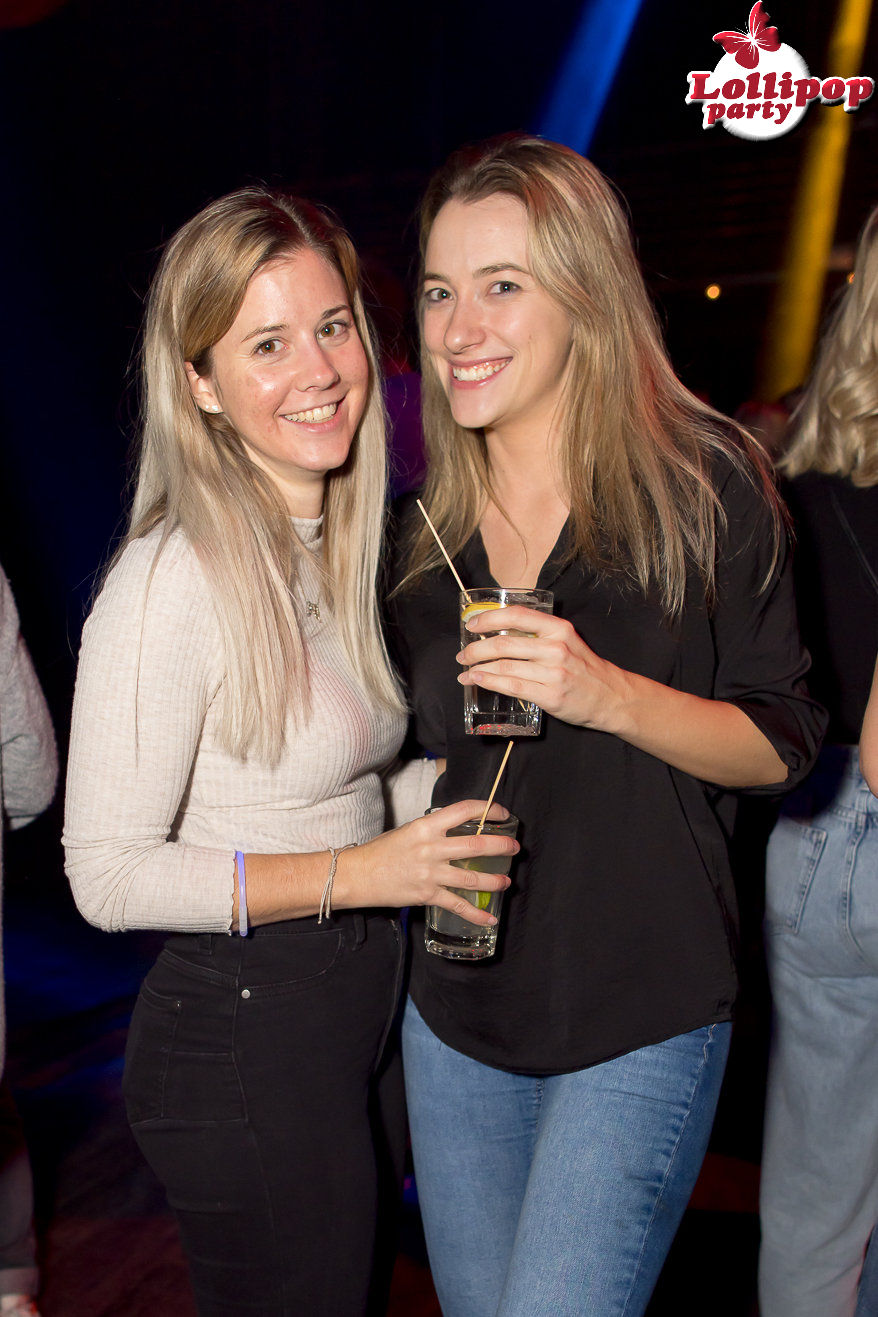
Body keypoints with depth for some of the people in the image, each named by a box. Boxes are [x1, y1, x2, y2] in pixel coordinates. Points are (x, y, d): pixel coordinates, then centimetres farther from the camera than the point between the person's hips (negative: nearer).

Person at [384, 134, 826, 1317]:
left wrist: (610, 695, -23)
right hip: (454, 1012, 5)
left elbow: (781, 749, -8)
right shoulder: (424, 521, 2)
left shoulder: (701, 484, -10)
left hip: (640, 1020, -4)